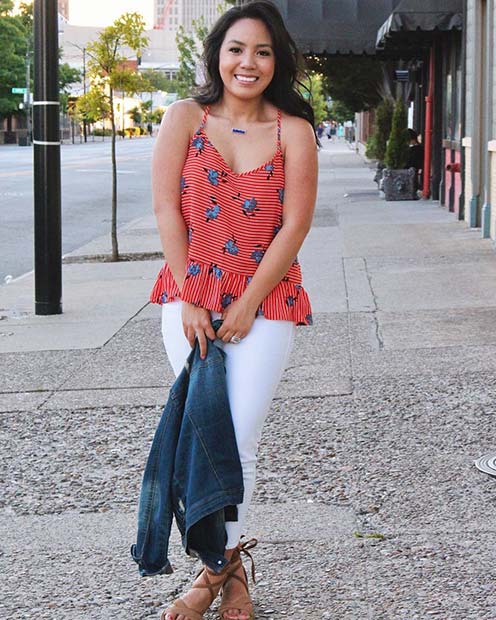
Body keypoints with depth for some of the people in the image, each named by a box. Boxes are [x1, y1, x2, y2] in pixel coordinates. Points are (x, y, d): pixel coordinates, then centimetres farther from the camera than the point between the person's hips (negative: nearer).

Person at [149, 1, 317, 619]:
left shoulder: (293, 131, 0)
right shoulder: (185, 118, 3)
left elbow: (295, 226, -4)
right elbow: (167, 209, -1)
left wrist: (247, 306, -9)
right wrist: (189, 300, -6)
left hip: (265, 303, -1)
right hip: (190, 299, 1)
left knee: (238, 440, -6)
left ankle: (219, 568, 8)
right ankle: (229, 568, 16)